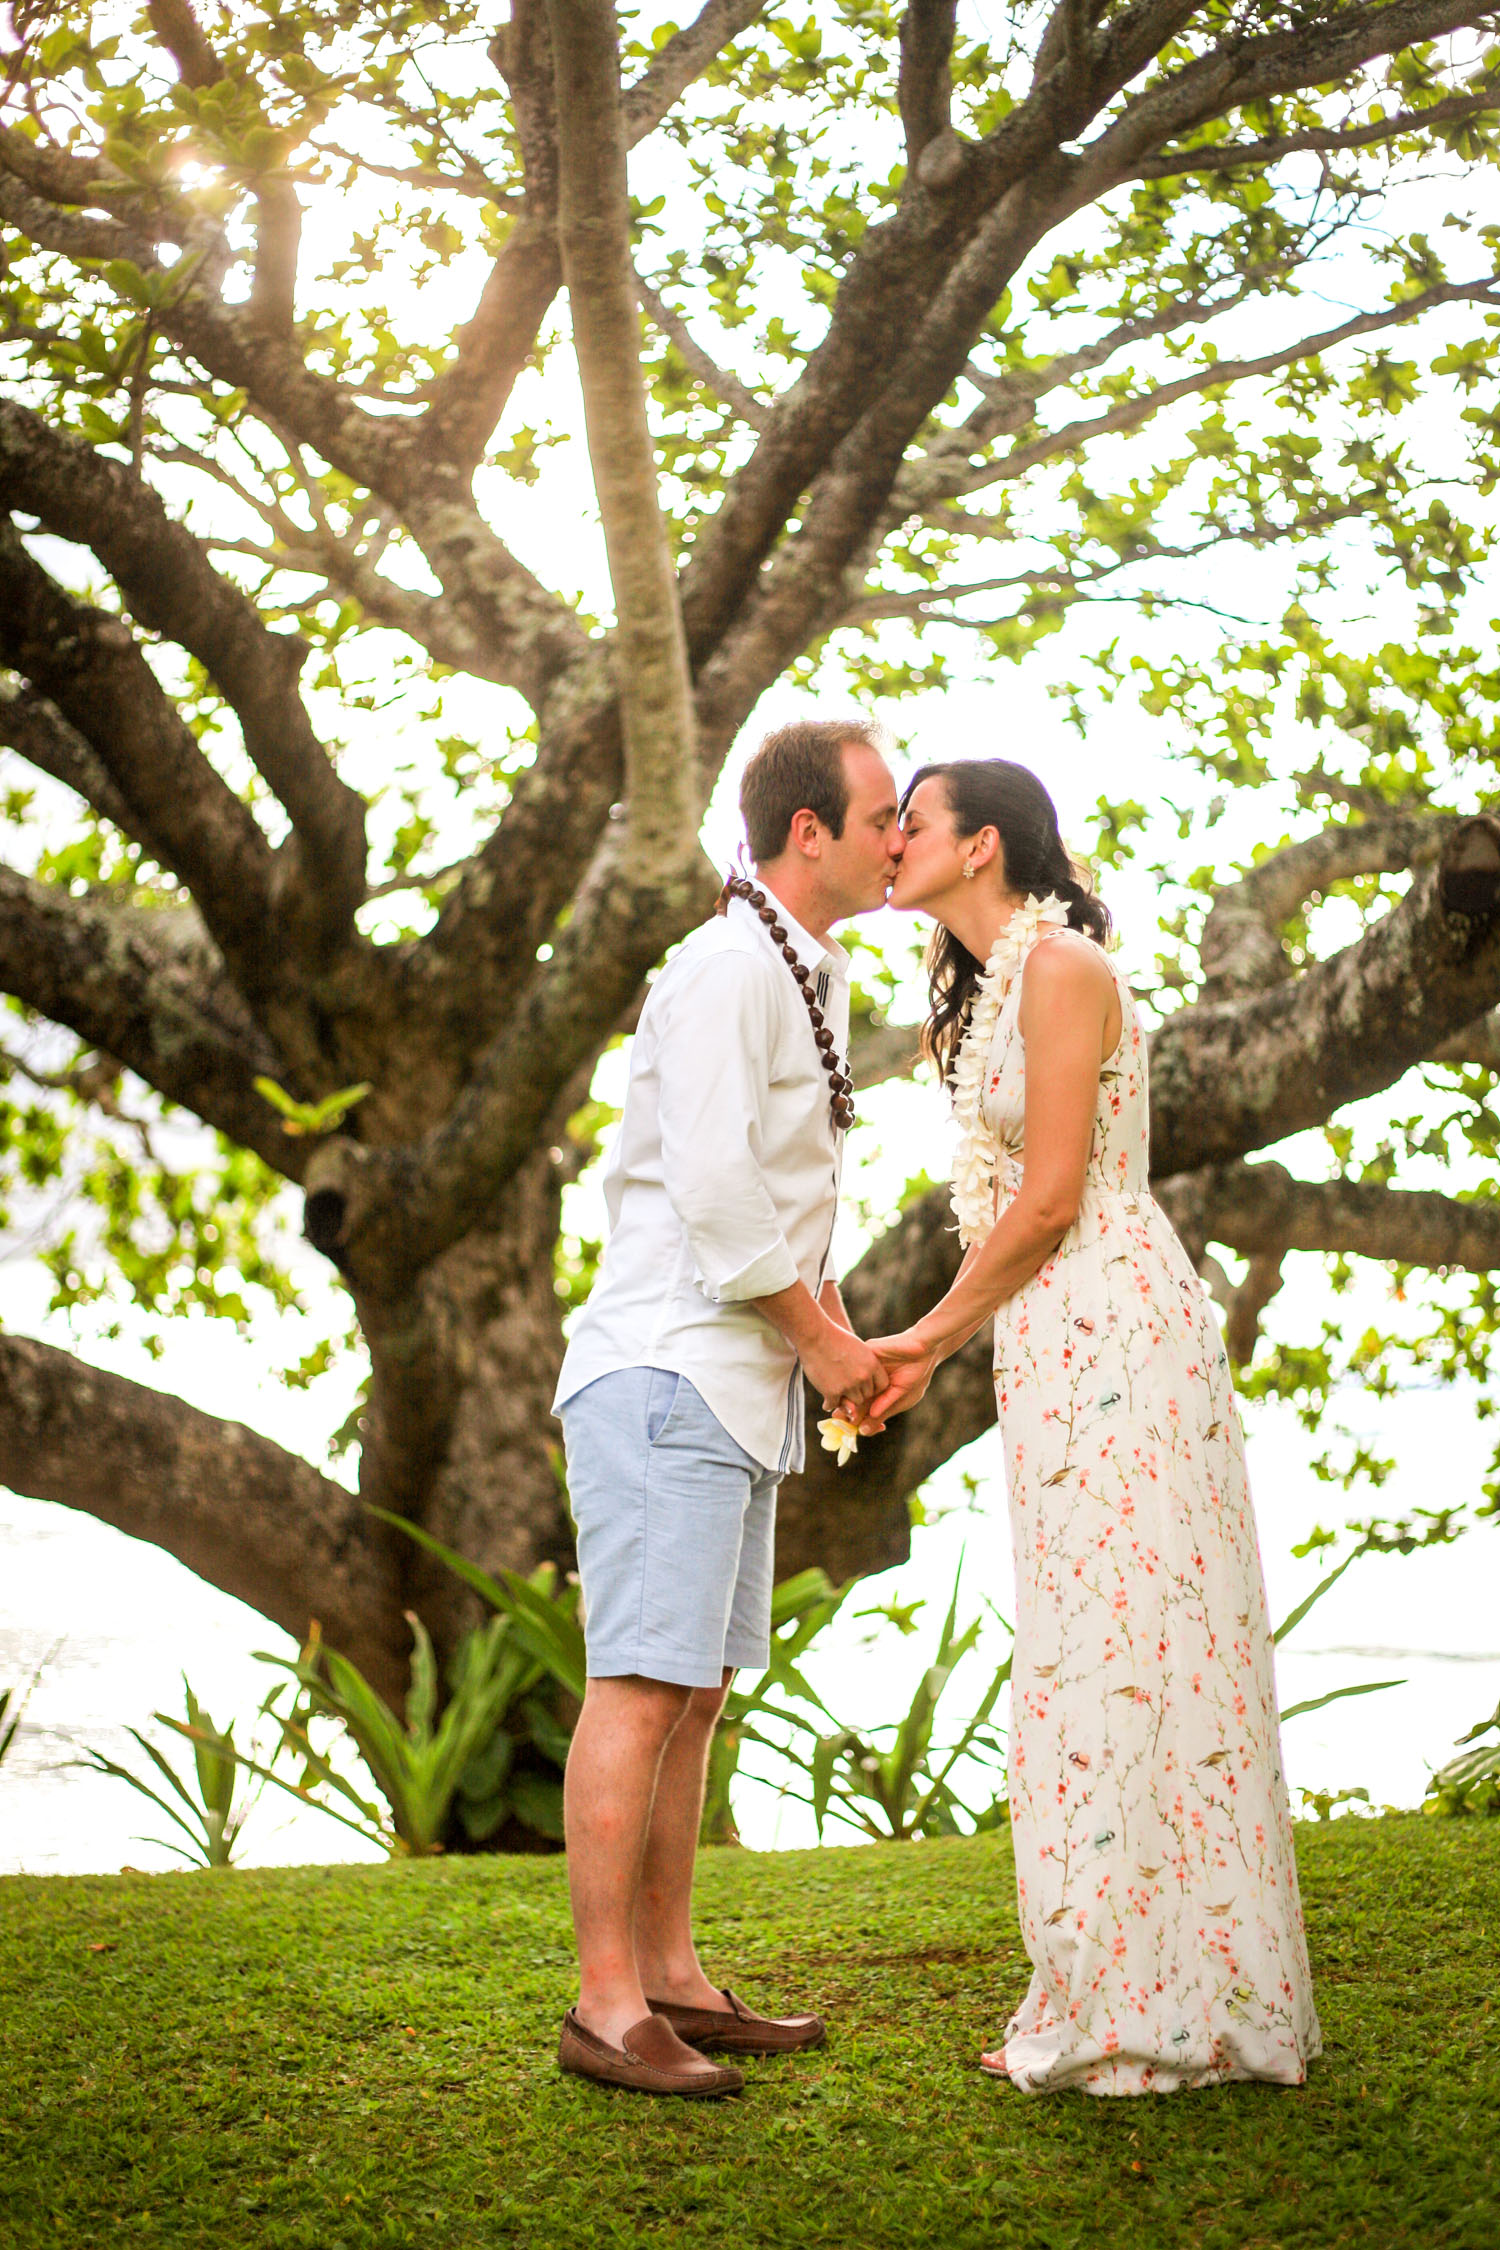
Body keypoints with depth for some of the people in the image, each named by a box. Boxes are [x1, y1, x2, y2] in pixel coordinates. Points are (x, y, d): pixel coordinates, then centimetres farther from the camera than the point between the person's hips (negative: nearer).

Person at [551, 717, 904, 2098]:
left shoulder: (817, 975, 19)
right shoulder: (723, 972, -13)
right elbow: (710, 1184, -20)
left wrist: (836, 1322, 13)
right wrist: (819, 1340, -10)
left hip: (740, 1389, 10)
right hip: (666, 1374, -10)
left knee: (692, 1696, 11)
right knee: (642, 1688, -10)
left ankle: (673, 1984, 17)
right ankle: (608, 2009, -7)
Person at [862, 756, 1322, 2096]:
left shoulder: (1062, 967, -10)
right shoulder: (993, 991, 18)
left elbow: (1051, 1199, -14)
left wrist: (927, 1337, -4)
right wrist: (934, 1353, 14)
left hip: (1113, 1332, -10)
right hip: (1059, 1349, 10)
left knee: (1123, 1646, -7)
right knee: (1095, 1655, 10)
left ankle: (1165, 2005, -1)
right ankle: (1119, 1992, 16)